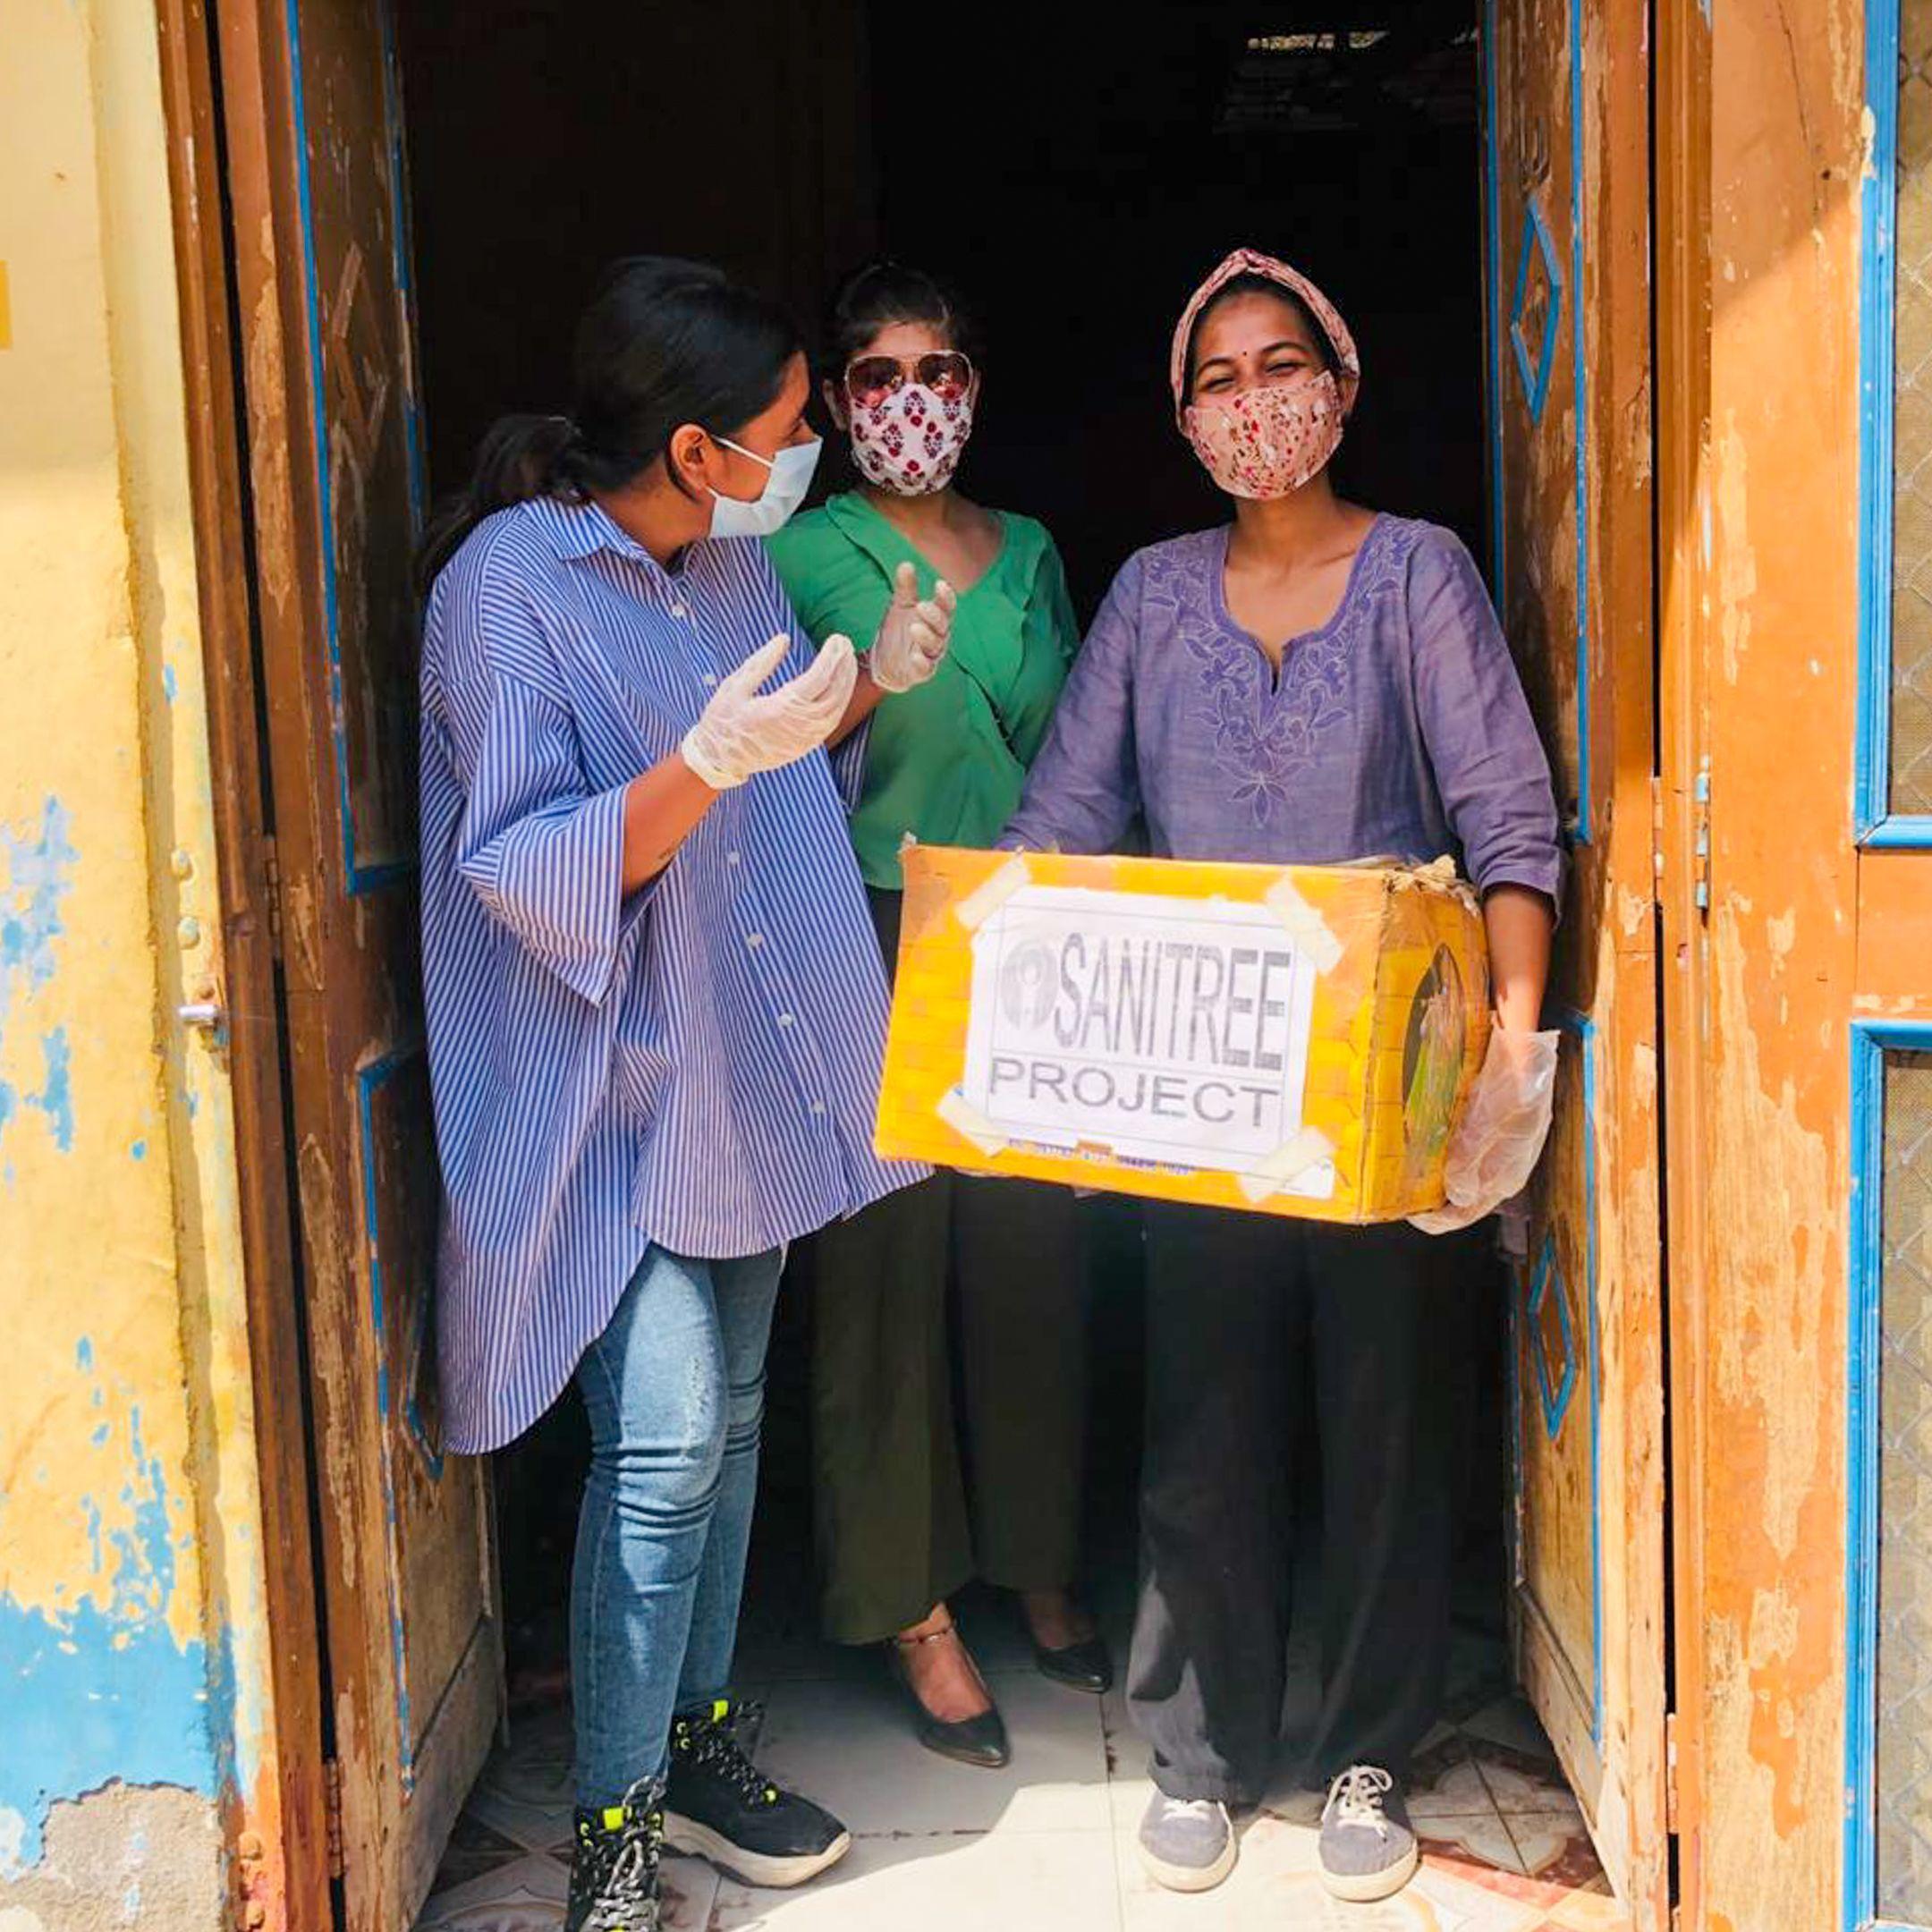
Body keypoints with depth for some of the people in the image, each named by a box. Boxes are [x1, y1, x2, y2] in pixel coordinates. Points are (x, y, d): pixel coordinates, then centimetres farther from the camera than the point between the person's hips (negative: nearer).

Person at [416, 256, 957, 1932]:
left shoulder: (737, 562, 8)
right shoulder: (509, 584, -16)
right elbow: (528, 872, -21)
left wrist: (871, 683, 3)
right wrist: (708, 762, -34)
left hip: (753, 1070, 8)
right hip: (612, 1086, -7)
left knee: (730, 1413, 14)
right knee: (664, 1442, -10)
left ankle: (697, 1740, 30)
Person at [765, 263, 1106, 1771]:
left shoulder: (1030, 553, 14)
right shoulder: (801, 557, -1)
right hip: (874, 953, -4)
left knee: (1032, 1259, 9)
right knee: (890, 1267, 0)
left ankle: (1043, 1571, 28)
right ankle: (917, 1610, 15)